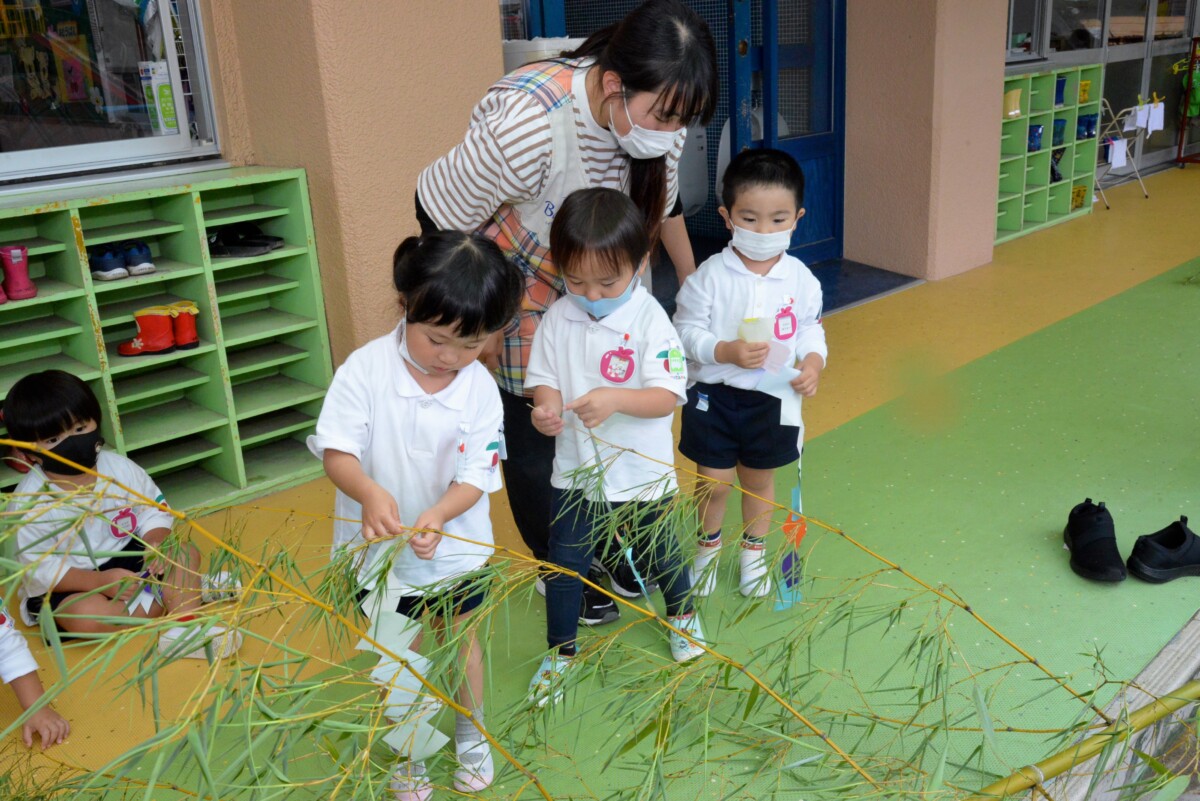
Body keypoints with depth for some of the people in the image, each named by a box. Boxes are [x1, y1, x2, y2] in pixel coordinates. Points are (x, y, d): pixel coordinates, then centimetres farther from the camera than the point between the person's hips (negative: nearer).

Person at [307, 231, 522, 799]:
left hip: (453, 545, 1)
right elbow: (336, 451, -22)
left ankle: (472, 737, 47)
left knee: (461, 640, 21)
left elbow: (475, 477, -16)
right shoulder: (365, 369, -21)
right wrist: (370, 492, -43)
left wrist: (436, 517, -35)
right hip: (379, 545, -1)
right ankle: (408, 751, 42)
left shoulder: (481, 390, -16)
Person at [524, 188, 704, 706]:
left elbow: (668, 396, -21)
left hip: (641, 471, -2)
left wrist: (615, 399, -38)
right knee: (563, 564, 9)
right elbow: (543, 377, 0)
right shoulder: (558, 319, -6)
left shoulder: (650, 320, -18)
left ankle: (682, 613, 52)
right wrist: (545, 407, -23)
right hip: (575, 469, 2)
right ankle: (560, 652, 31)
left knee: (659, 552, 20)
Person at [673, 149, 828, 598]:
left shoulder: (800, 279, -5)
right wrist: (726, 352, -26)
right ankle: (709, 544, 36)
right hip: (715, 395, -2)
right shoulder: (710, 276, -13)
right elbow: (686, 329, -10)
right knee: (714, 480, 8)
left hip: (773, 398, 2)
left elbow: (810, 330, 6)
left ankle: (754, 549, 41)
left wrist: (813, 363, -14)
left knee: (759, 478, 17)